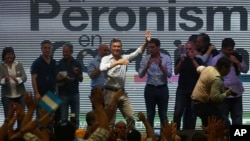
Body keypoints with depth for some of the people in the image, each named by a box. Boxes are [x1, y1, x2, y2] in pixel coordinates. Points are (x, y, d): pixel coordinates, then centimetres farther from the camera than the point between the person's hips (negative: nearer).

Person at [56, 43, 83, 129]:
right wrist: (64, 78, -24)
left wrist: (77, 74, -16)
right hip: (63, 94, -2)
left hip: (75, 93, 2)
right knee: (63, 118, 0)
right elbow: (57, 79, -5)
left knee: (75, 118, 6)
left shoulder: (77, 64, 6)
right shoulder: (59, 64, 0)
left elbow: (81, 79, 4)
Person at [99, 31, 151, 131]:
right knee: (110, 120, 0)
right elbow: (102, 68, -26)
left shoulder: (124, 58, 9)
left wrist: (146, 42, -16)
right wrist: (117, 62, -30)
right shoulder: (106, 58, -5)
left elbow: (137, 52, -2)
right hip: (110, 92, -5)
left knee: (130, 117, 5)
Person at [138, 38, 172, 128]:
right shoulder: (145, 59, 0)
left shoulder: (166, 58, -2)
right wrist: (147, 67, -26)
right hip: (150, 89, 1)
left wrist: (161, 66, -25)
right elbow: (140, 75, -8)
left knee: (163, 114, 5)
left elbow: (169, 74, -11)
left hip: (162, 89, -1)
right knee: (150, 114, 6)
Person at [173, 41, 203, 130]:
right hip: (182, 90, 0)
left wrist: (193, 60, -15)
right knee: (178, 112, -10)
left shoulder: (198, 60, 7)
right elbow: (176, 72, -2)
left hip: (194, 90, 0)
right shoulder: (180, 60, 10)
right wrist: (181, 61, -15)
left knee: (191, 114, 1)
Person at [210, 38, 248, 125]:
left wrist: (237, 62, -9)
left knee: (237, 119, 10)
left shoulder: (236, 57, 9)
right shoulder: (216, 60, -7)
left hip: (237, 93, 5)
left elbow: (245, 70, 7)